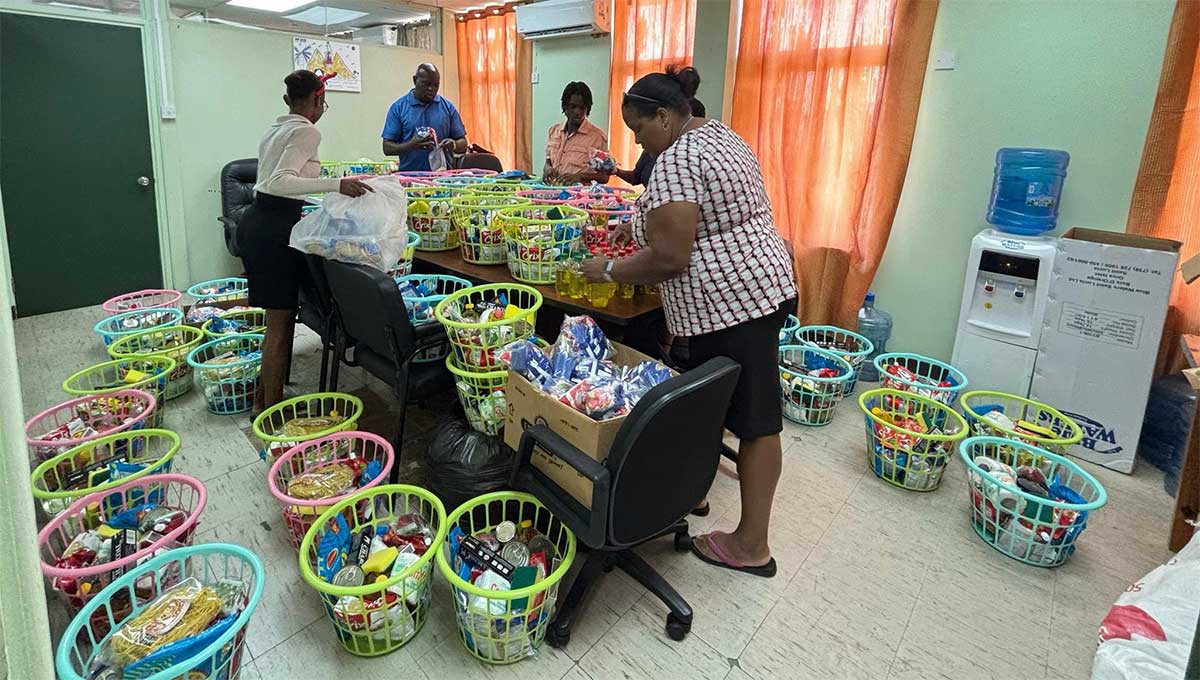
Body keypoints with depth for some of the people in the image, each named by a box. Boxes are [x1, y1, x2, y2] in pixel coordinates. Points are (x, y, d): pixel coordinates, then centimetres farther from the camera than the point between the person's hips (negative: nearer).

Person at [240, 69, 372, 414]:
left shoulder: (275, 130, 18)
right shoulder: (307, 132, -10)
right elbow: (280, 181, -24)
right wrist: (336, 184, -31)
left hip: (256, 220, 10)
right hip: (276, 227, -9)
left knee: (279, 317, 18)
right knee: (280, 323, -2)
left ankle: (264, 395, 27)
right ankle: (271, 410, 7)